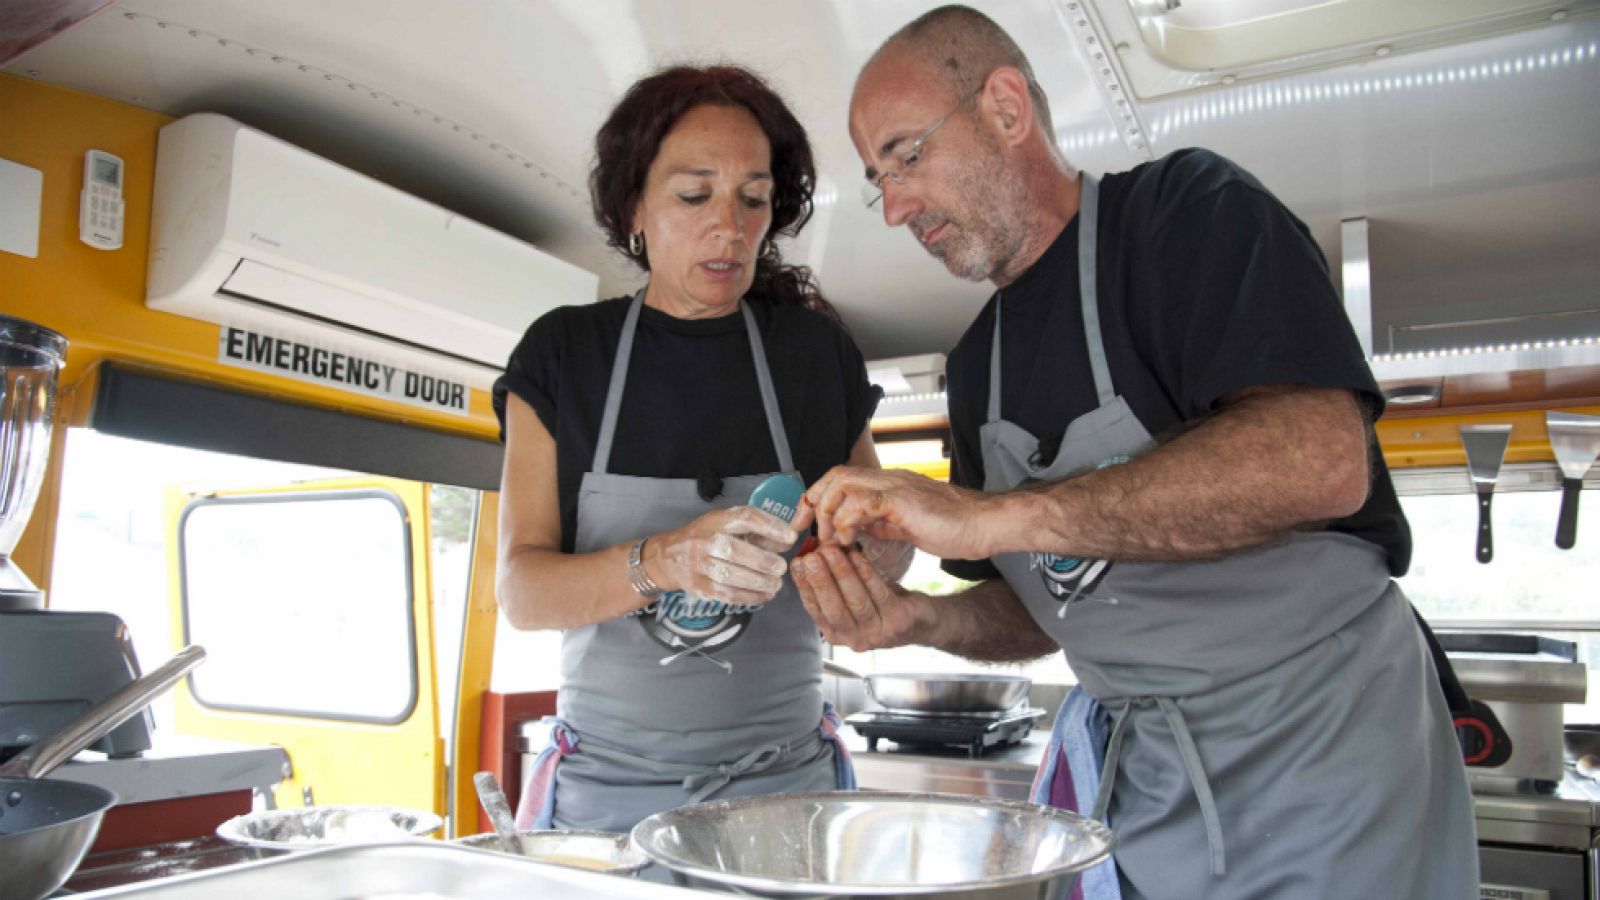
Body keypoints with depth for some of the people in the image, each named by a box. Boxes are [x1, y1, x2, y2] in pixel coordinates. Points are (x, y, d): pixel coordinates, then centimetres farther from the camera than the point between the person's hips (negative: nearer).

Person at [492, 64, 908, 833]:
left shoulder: (817, 353, 1)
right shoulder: (562, 354, -2)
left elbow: (886, 549, 12)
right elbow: (520, 589, -9)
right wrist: (662, 562, -27)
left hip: (784, 779, 1)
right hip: (606, 787, 0)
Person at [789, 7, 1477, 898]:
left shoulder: (1191, 207, -10)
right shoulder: (977, 363, 8)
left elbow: (1321, 460, -28)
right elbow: (1039, 613, 11)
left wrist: (993, 515, -30)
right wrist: (921, 619, -10)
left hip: (1320, 735, -5)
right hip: (1130, 766, 6)